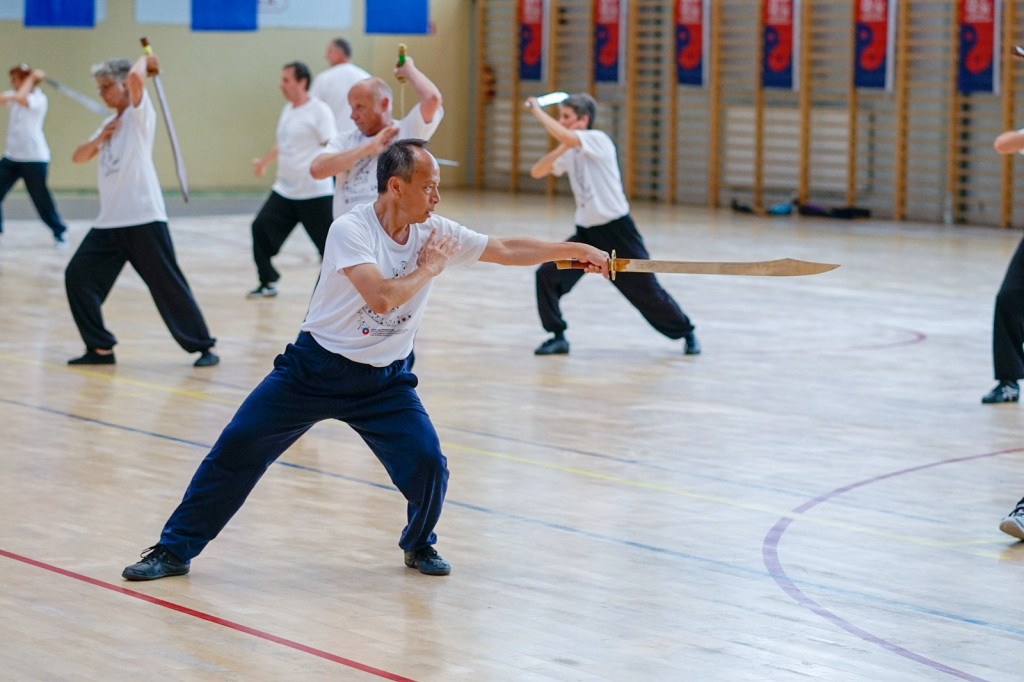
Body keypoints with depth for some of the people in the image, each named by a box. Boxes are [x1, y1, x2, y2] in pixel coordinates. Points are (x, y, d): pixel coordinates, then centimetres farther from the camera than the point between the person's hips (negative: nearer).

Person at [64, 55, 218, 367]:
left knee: (168, 285, -5)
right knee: (78, 276, -1)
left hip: (144, 220, -8)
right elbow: (79, 157, 19)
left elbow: (135, 78, -23)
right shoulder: (109, 124, 20)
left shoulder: (139, 114, -3)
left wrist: (144, 62, -2)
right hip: (109, 222, 8)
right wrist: (99, 138, 2)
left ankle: (203, 347, 7)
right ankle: (100, 348, 7)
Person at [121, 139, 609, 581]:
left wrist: (577, 250, 2)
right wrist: (427, 269, -16)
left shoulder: (435, 233, -3)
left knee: (428, 464, -13)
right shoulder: (350, 229, -19)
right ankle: (175, 550, 8)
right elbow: (381, 296, -30)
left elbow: (506, 250, 4)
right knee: (236, 450, -5)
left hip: (385, 381, 4)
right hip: (316, 367, -3)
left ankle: (419, 545, 19)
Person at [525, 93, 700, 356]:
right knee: (547, 274, -9)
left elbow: (563, 136, -32)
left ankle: (686, 333, 20)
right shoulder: (570, 151, 9)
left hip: (617, 231, -7)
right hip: (586, 233, 7)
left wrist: (537, 110, -19)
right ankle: (557, 337, 1)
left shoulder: (597, 140, -14)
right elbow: (537, 172, 2)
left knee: (646, 289, 0)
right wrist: (561, 150, -13)